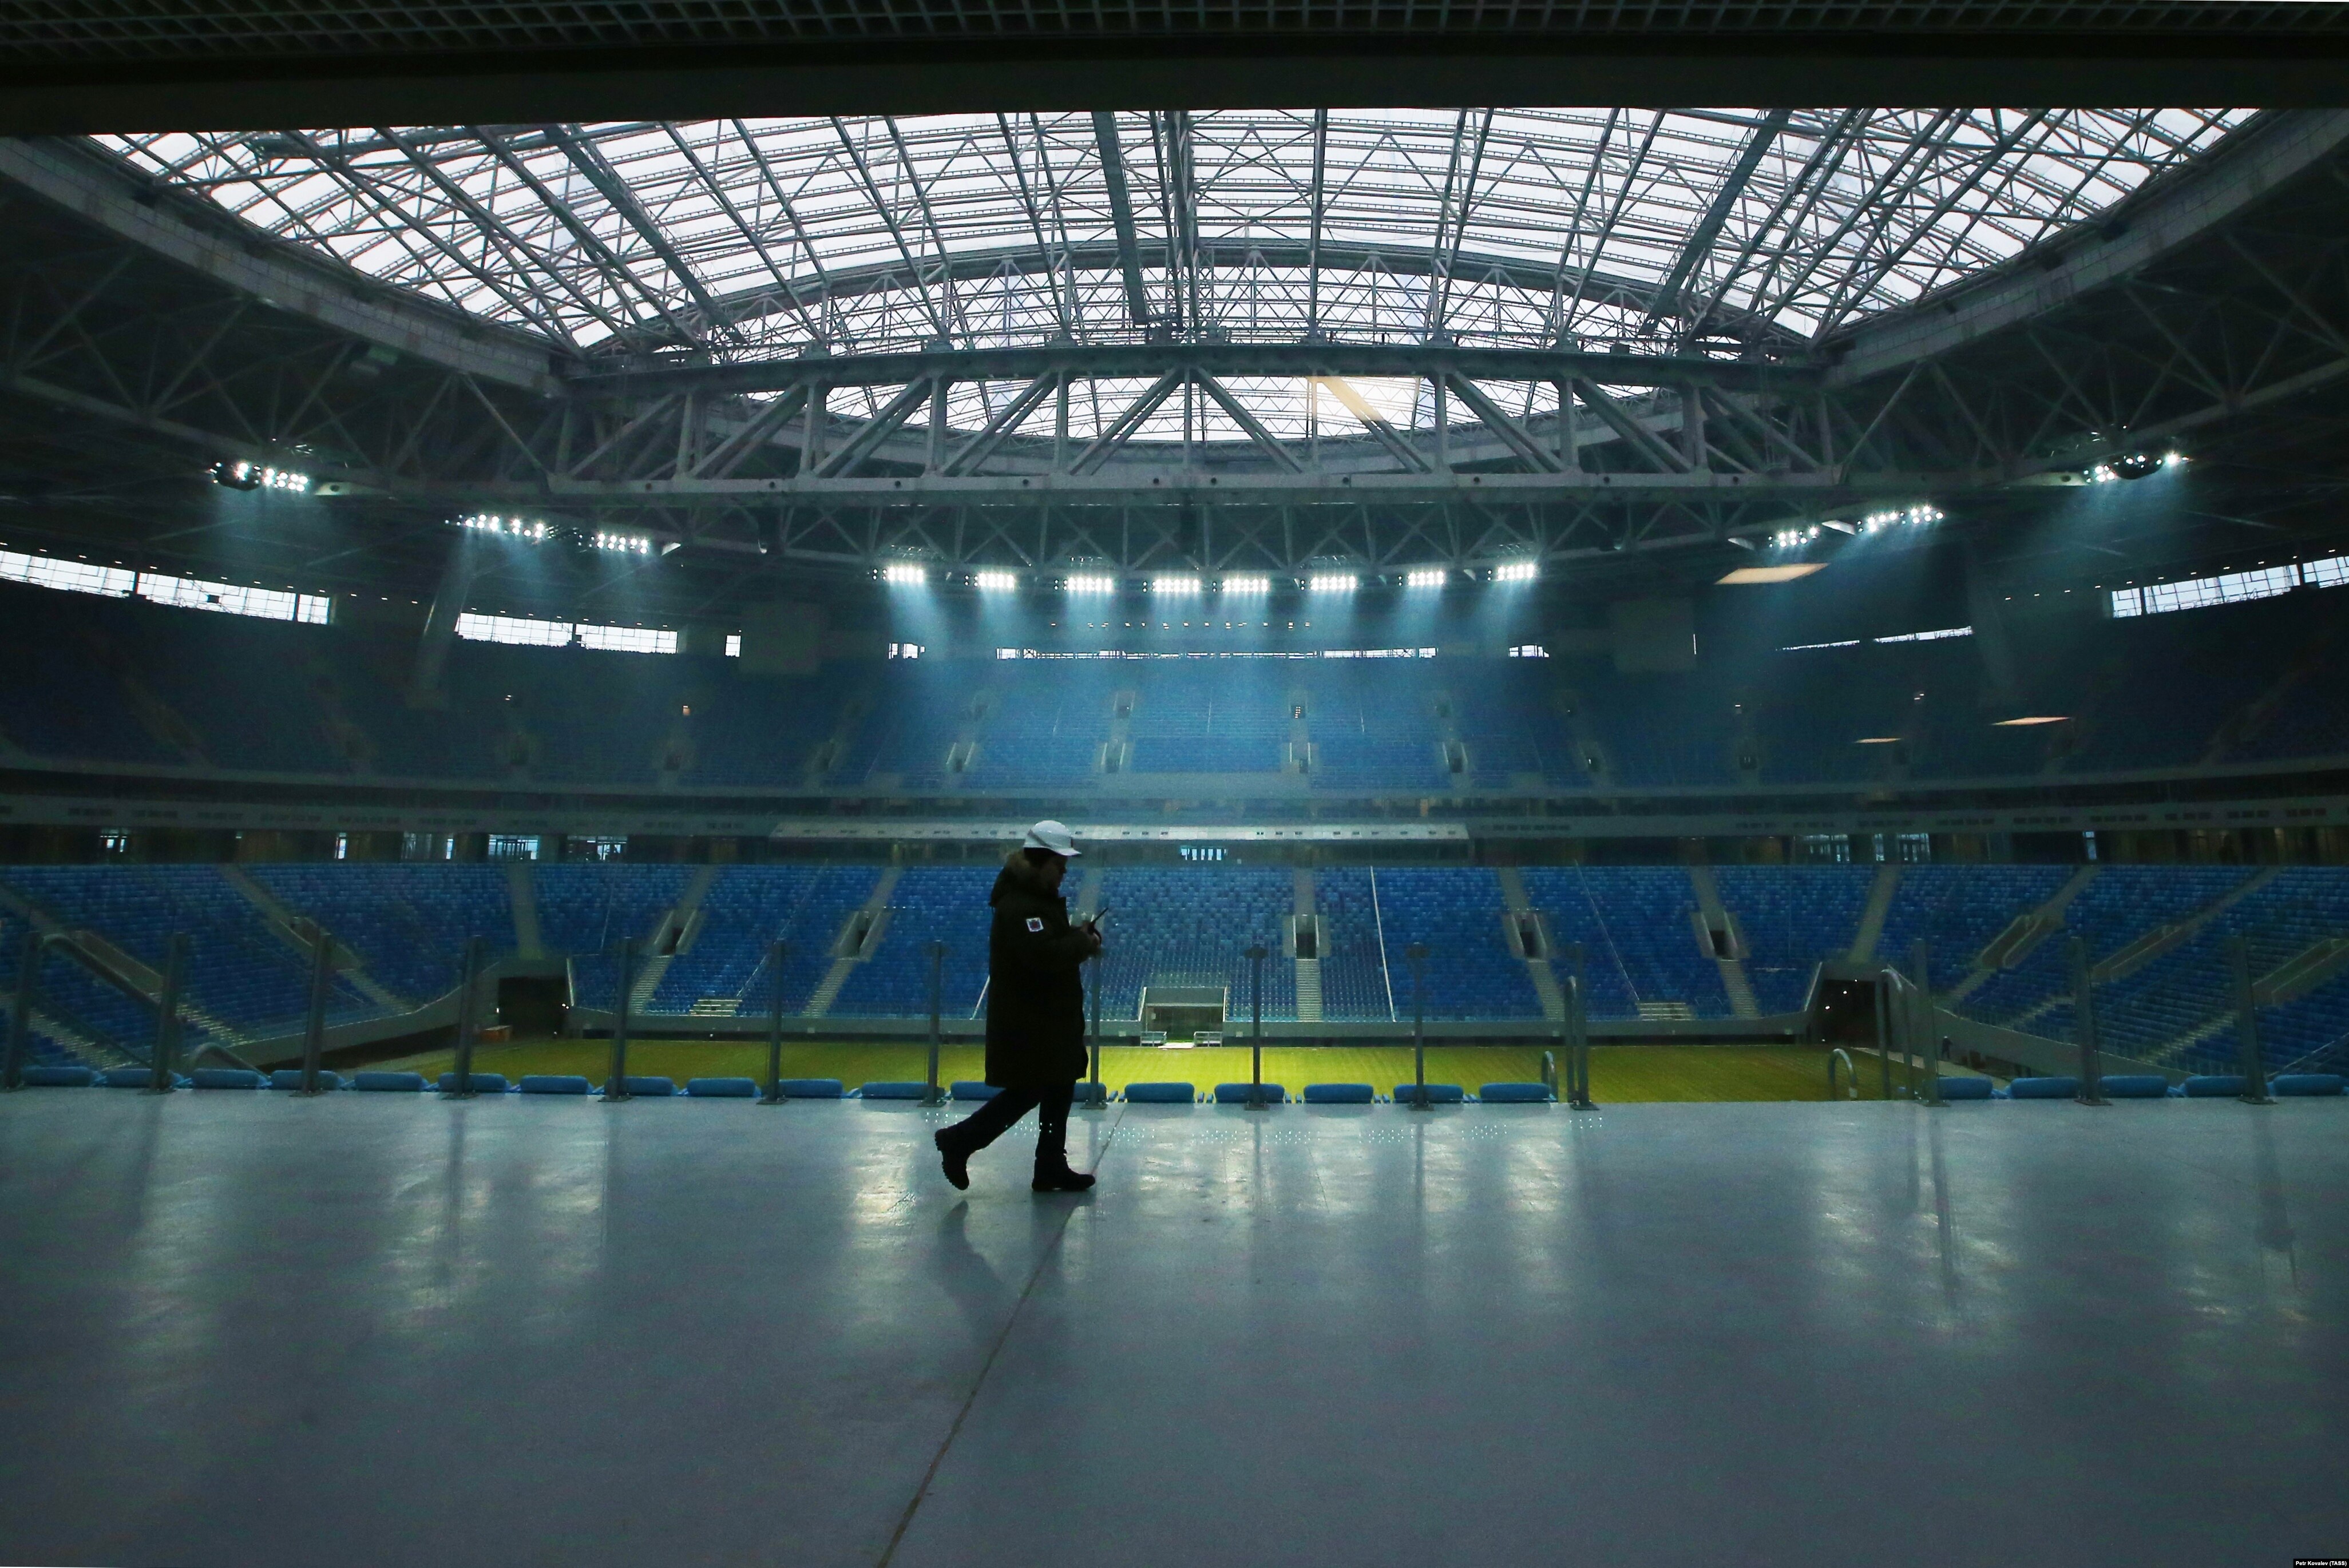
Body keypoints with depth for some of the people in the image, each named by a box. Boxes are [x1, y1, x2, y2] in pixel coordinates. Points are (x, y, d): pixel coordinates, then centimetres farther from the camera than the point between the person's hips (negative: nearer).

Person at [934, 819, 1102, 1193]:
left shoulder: (1042, 898, 12)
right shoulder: (1018, 906, -22)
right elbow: (1047, 955, -33)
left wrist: (1080, 935, 2)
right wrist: (1085, 942, -18)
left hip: (1053, 1017, 11)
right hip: (1028, 1023, -10)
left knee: (1059, 1091, 14)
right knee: (1026, 1092, -2)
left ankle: (1052, 1169, 24)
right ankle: (959, 1141, 14)